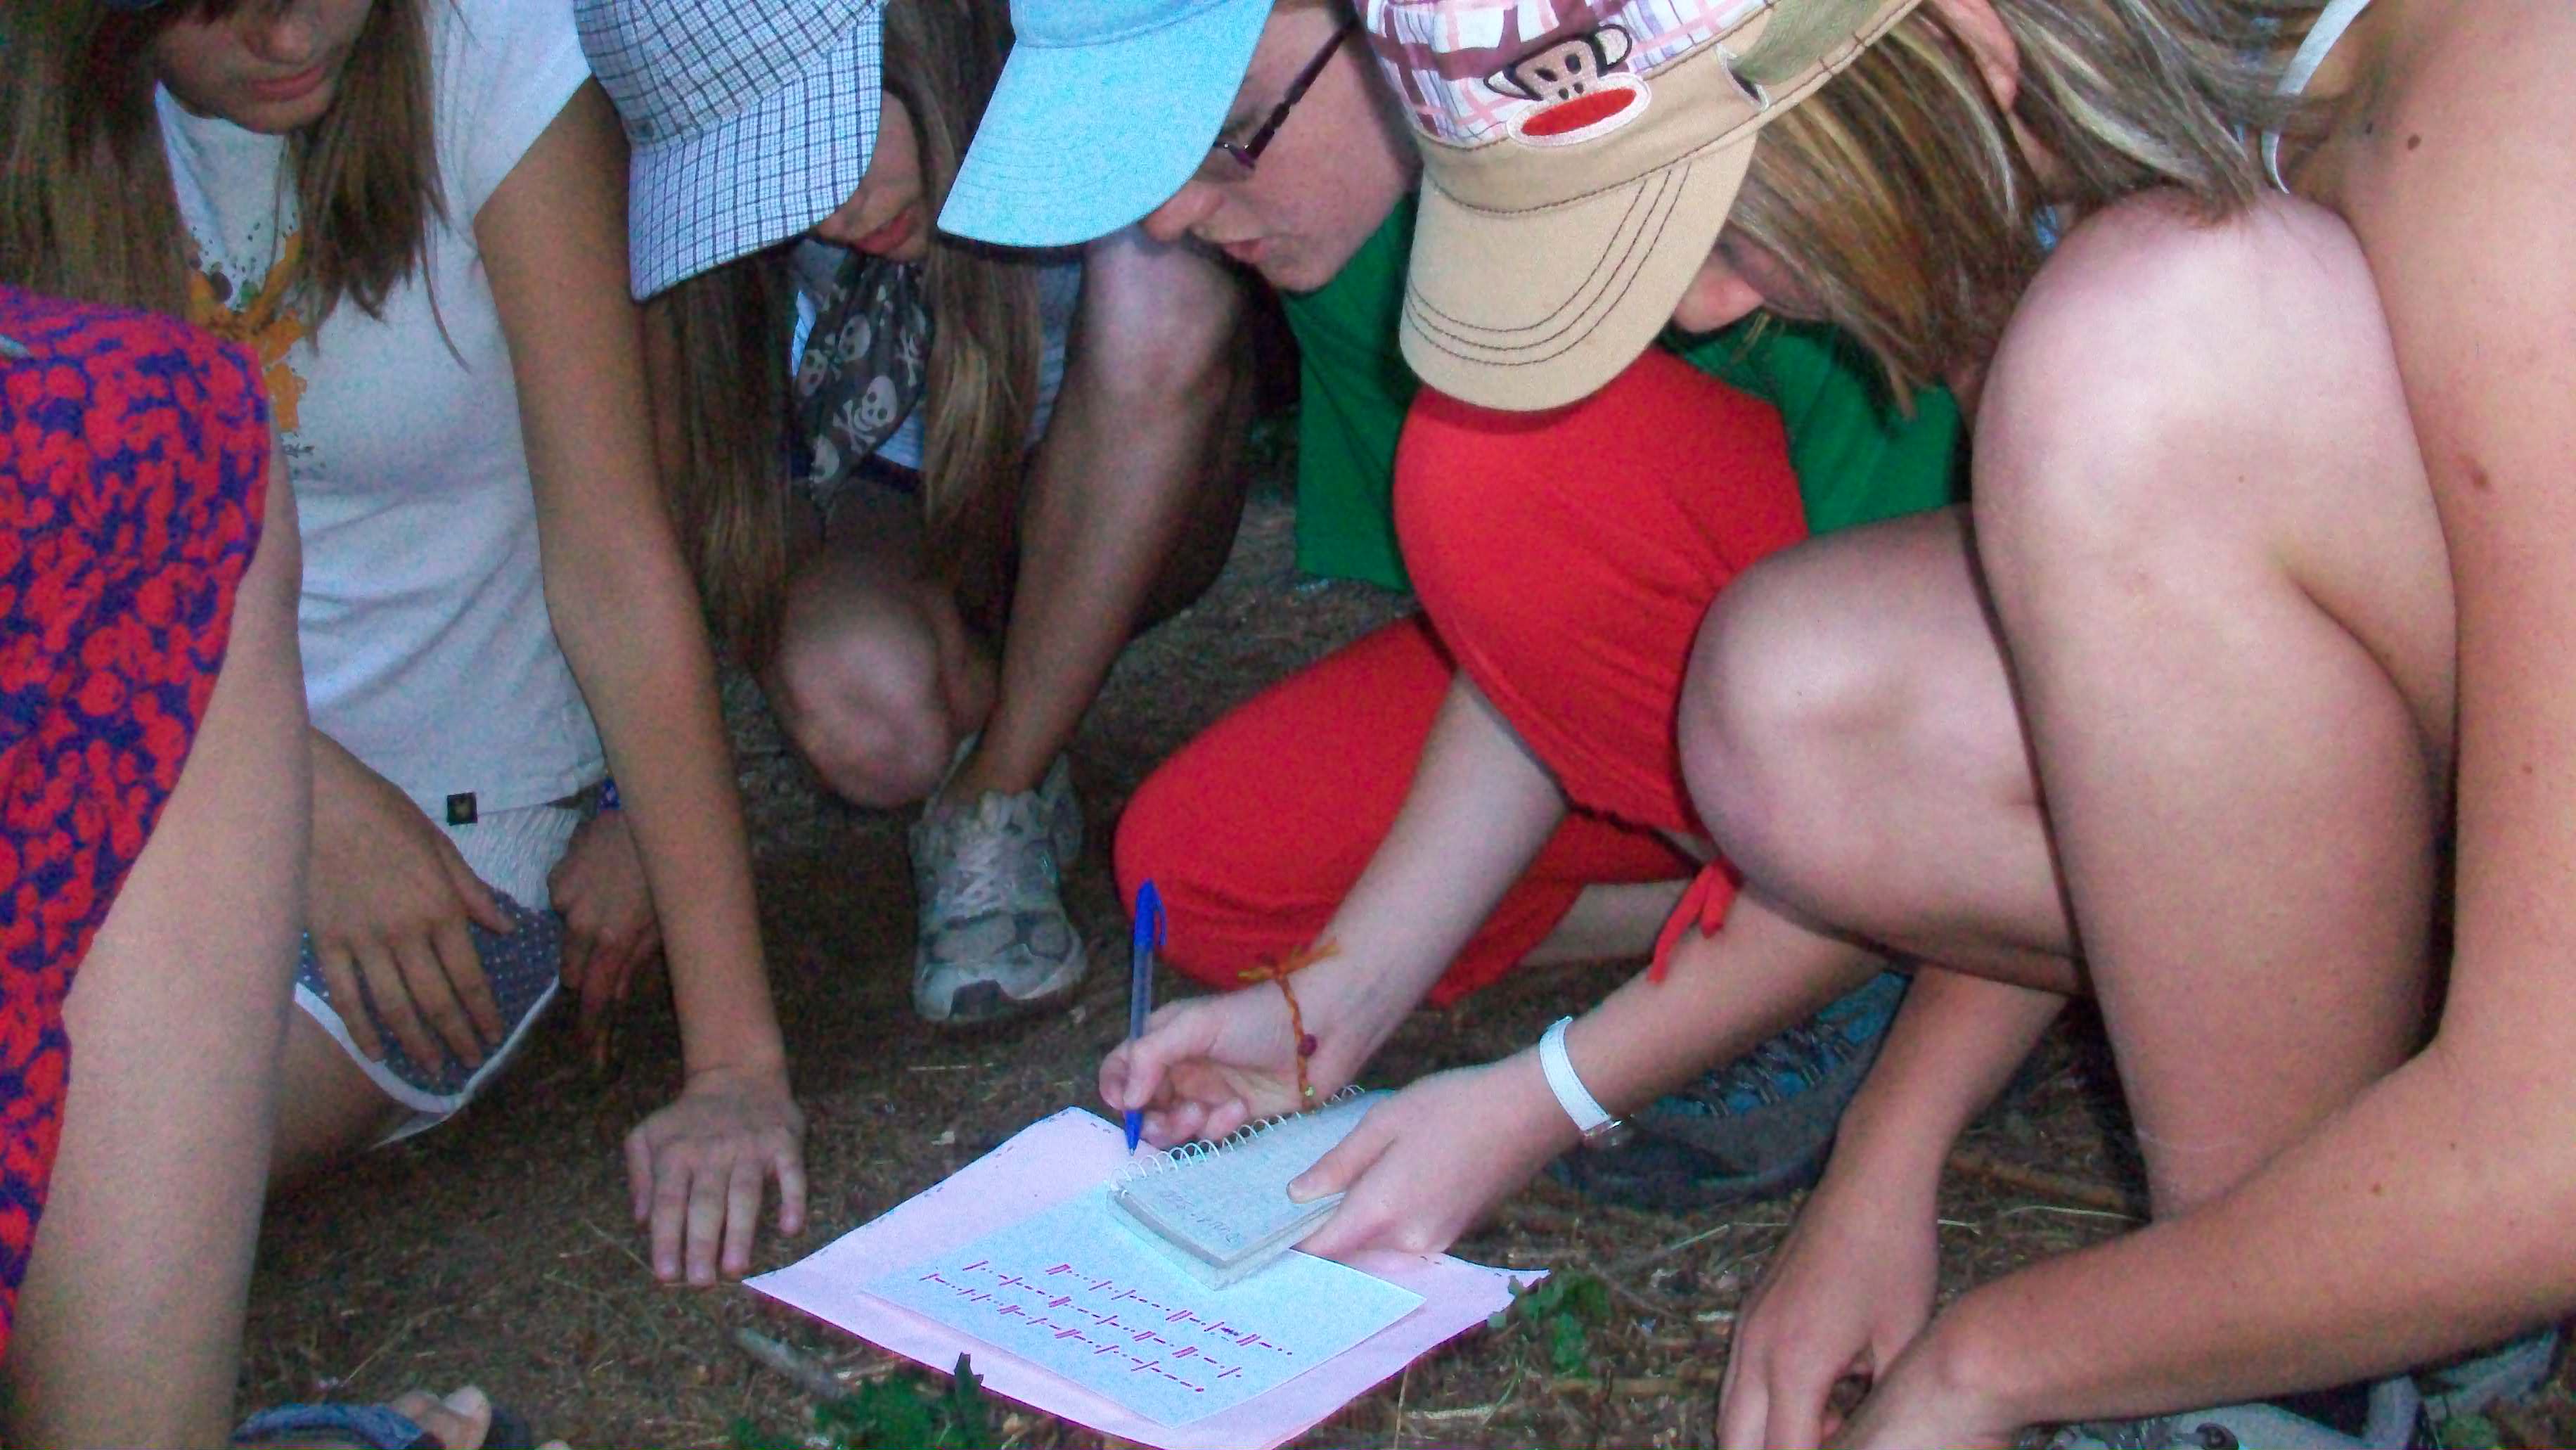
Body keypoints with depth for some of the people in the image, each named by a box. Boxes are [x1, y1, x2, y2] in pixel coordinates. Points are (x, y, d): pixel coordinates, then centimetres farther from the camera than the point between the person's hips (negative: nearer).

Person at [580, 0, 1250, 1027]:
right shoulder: (684, 182, -21)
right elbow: (669, 474, -17)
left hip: (1115, 526, 1)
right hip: (868, 514, 0)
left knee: (1163, 302, -34)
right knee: (861, 709, -37)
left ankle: (993, 808, -19)